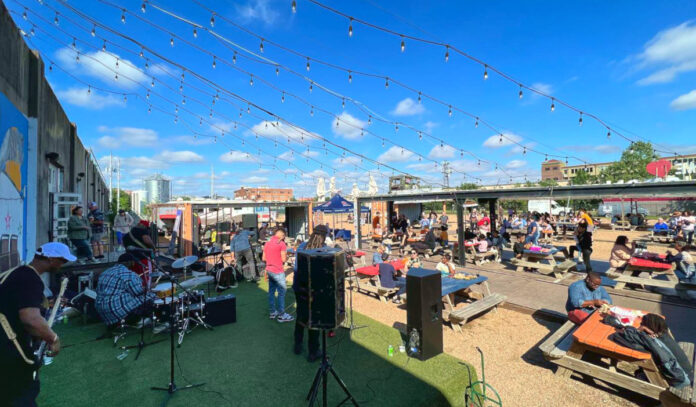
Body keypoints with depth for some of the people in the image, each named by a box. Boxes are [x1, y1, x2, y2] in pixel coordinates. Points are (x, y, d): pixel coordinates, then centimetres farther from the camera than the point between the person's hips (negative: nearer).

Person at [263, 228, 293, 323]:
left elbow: (264, 258, 12)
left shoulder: (267, 243, 8)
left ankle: (272, 312, 24)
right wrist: (286, 256, 5)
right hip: (278, 271, -8)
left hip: (269, 270, 8)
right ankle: (281, 315, 4)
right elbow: (283, 259, -14)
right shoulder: (281, 244, -13)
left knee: (271, 291, 15)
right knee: (281, 292, 0)